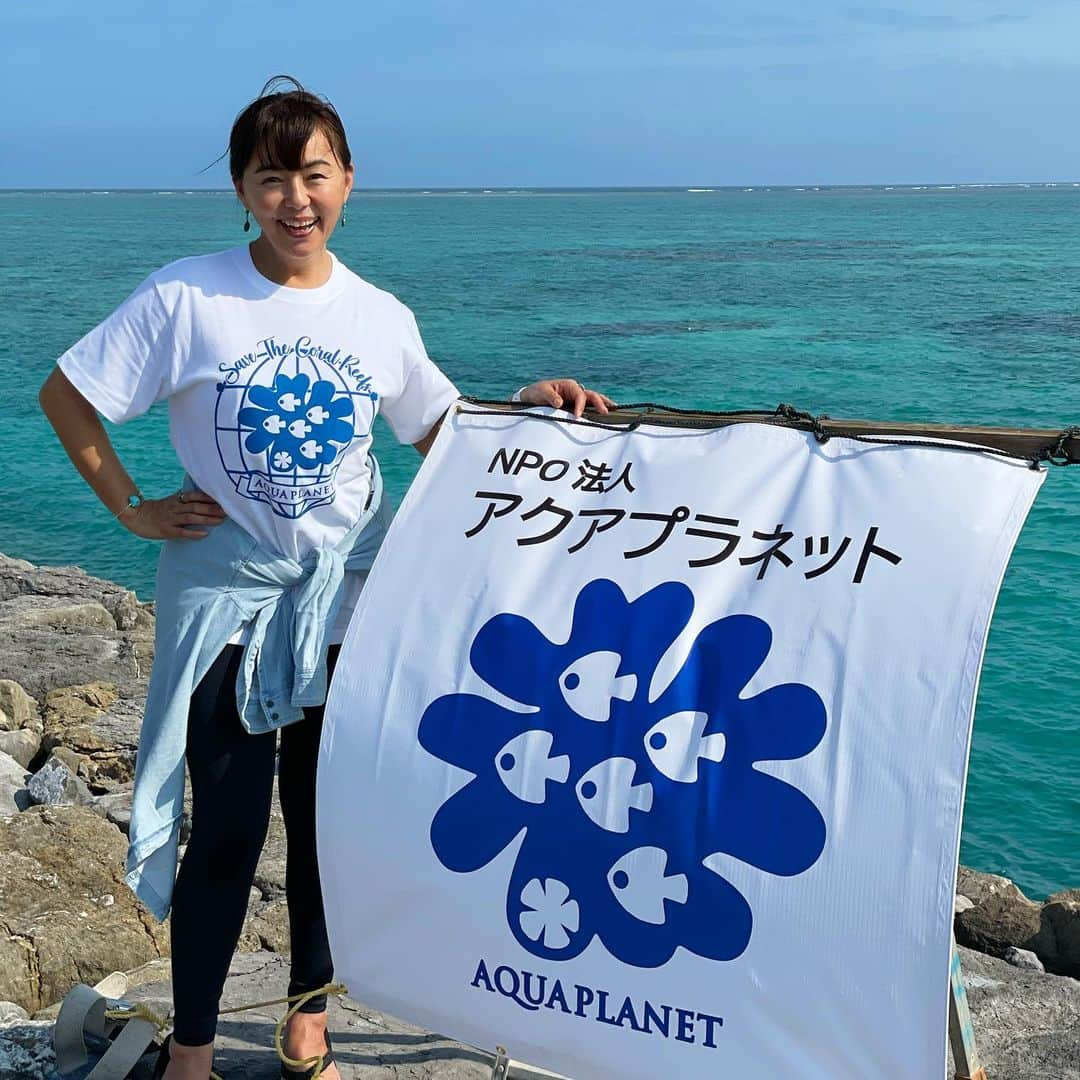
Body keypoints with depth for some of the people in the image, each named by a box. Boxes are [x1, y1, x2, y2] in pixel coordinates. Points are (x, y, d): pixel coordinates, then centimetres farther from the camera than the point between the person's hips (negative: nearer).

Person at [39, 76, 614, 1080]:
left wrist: (527, 403, -8)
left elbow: (442, 431, 9)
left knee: (329, 824, 13)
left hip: (349, 596, 3)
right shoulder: (186, 298, -10)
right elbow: (65, 395, -3)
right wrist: (133, 509, -5)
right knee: (227, 828, 1)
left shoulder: (380, 317, -1)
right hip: (227, 593, -3)